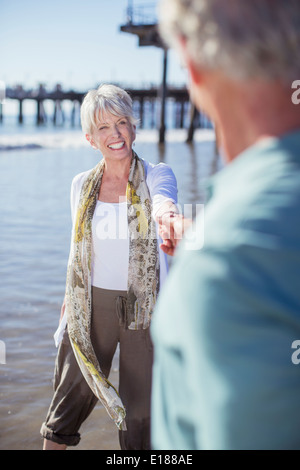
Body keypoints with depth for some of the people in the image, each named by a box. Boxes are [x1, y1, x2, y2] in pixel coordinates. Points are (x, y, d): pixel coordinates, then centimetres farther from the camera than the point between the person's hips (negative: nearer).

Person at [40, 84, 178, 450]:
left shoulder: (157, 175, -7)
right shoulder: (82, 185, 2)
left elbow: (162, 200, -31)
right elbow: (77, 252, 12)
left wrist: (166, 212, -55)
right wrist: (69, 303, 14)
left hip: (142, 304, -2)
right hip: (93, 304, 2)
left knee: (140, 403, 8)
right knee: (74, 390, 12)